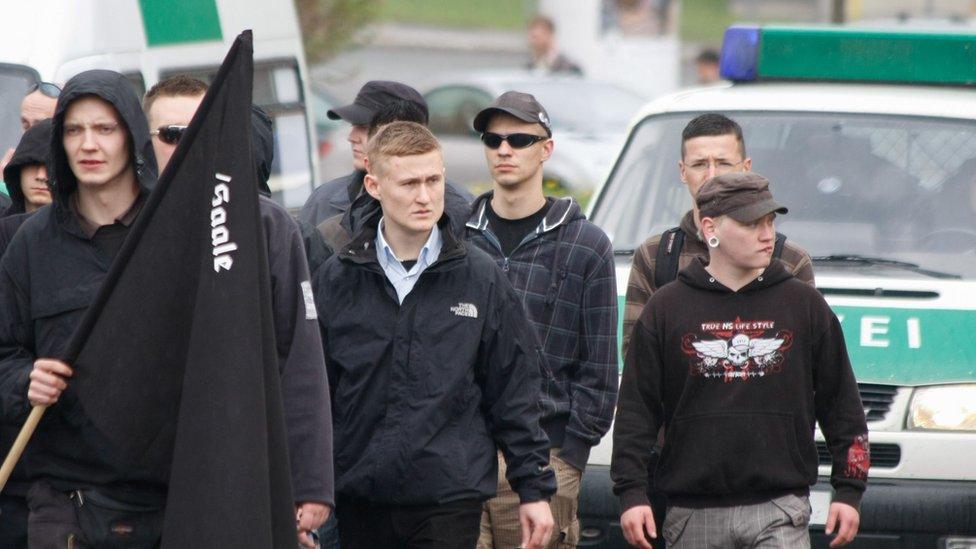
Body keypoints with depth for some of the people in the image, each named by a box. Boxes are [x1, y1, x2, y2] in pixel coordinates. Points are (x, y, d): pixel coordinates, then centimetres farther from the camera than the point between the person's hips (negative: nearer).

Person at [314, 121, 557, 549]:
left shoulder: (480, 279, 3)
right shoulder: (336, 280, 4)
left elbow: (515, 393, 6)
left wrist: (534, 489, 4)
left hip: (451, 498, -2)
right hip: (361, 498, 2)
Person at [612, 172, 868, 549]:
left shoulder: (805, 305, 7)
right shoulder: (667, 308, 5)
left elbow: (841, 404, 11)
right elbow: (636, 409, 5)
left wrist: (849, 491, 7)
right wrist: (631, 493, -2)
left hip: (780, 513, -1)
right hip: (694, 516, 1)